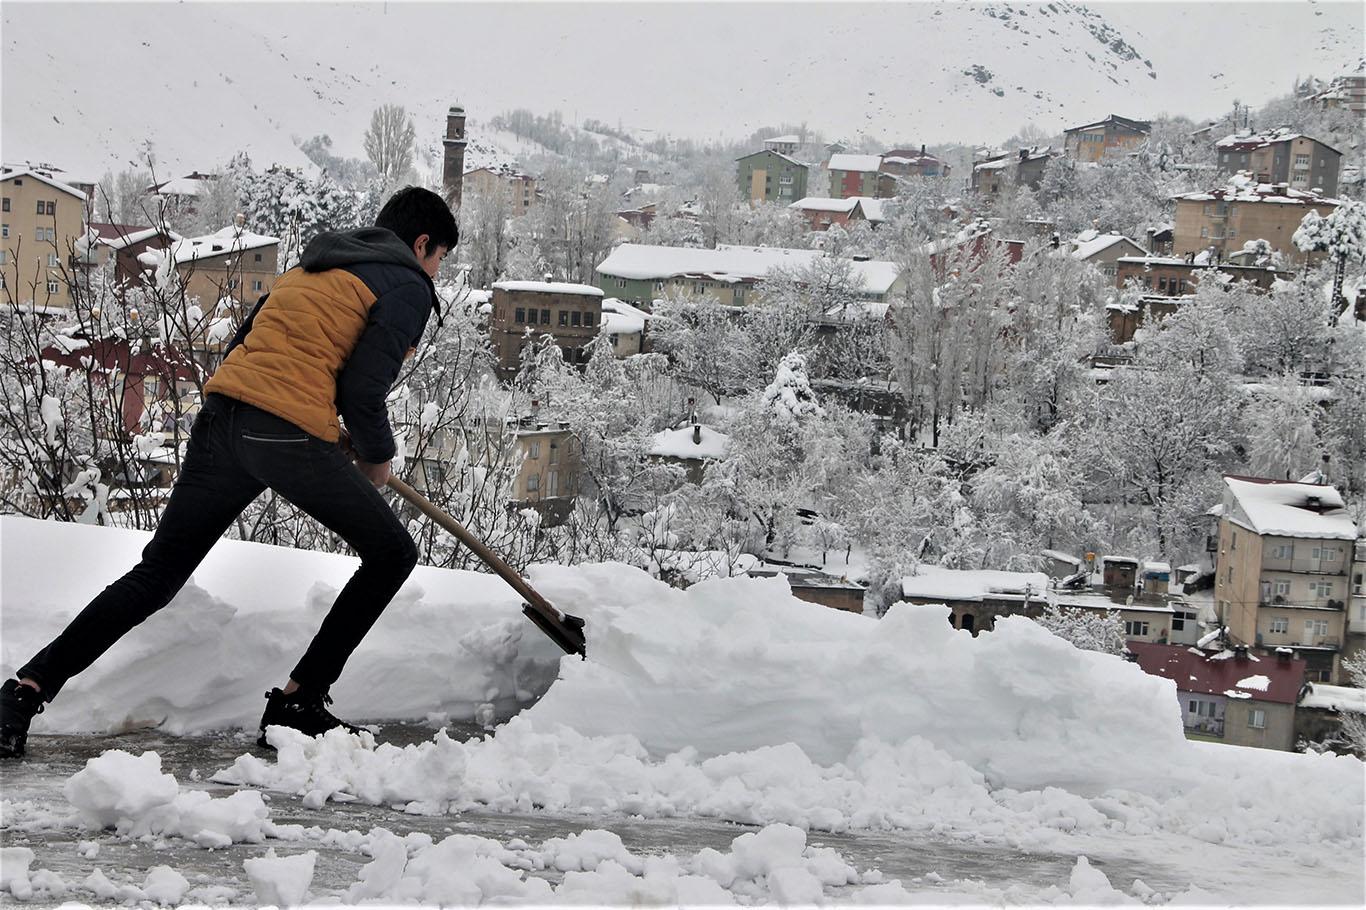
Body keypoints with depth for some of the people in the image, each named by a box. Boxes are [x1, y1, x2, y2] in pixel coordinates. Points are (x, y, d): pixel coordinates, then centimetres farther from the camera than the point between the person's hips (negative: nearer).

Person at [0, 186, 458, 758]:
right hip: (289, 436, -8)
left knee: (158, 571, 11)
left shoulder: (315, 265, 29)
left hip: (220, 418, 8)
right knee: (392, 555, 8)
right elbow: (363, 388, -7)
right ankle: (298, 703, 4)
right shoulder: (408, 286, 4)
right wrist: (377, 457, 12)